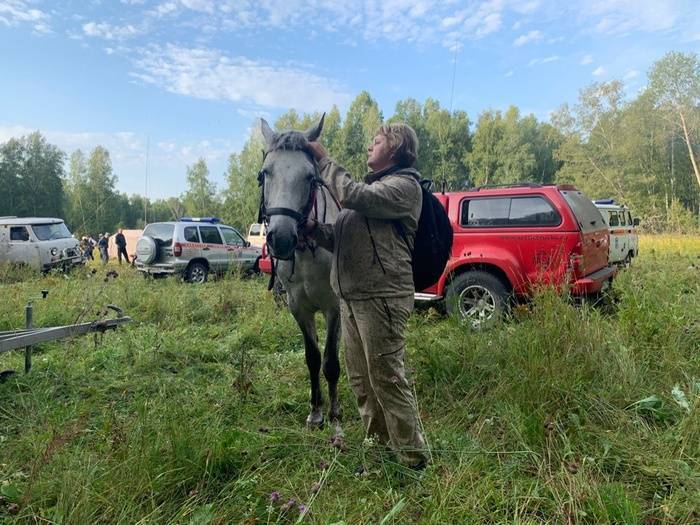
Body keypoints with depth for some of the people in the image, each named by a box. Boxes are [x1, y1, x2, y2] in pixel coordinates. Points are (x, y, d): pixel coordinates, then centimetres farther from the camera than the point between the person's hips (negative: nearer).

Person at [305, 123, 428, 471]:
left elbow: (352, 195, -23)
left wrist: (323, 160, -10)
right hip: (350, 298, 9)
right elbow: (341, 240, 20)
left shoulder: (404, 185, -6)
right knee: (361, 380, 16)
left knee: (387, 379, -4)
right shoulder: (369, 187, 23)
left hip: (381, 298, -9)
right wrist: (312, 228, 2)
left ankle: (413, 458, 11)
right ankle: (378, 443, 31)